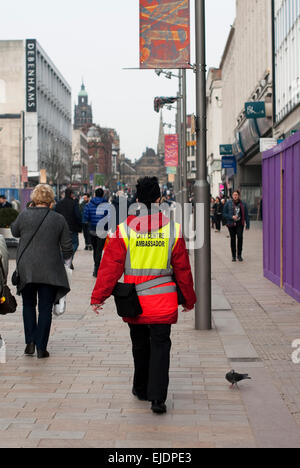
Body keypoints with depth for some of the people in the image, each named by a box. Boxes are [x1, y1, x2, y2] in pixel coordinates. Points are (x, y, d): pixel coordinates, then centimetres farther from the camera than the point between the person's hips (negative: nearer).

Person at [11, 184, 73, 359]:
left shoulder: (24, 215, -6)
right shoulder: (59, 219, -6)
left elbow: (14, 232, 15)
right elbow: (67, 246, 0)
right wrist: (66, 260, 19)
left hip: (26, 269, 1)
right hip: (50, 271, -1)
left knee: (29, 305, 17)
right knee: (45, 308, 6)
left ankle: (30, 342, 8)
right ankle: (41, 347, 6)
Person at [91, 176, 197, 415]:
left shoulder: (124, 229, -6)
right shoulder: (173, 229, -4)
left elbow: (110, 266, -6)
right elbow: (183, 269, 4)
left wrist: (98, 296, 1)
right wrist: (189, 299, 16)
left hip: (134, 300, 1)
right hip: (163, 301, -1)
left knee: (140, 345, 18)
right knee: (160, 346, 3)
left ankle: (141, 389, 33)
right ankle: (157, 397, -6)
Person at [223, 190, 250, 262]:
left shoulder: (243, 204, 4)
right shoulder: (228, 203, 0)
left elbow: (246, 215, 9)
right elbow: (224, 214, 1)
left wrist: (247, 224, 6)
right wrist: (232, 217, -14)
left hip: (240, 224, 0)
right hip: (231, 224, 0)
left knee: (240, 237, -19)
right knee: (233, 239, 5)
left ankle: (239, 255, -8)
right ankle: (233, 256, 16)